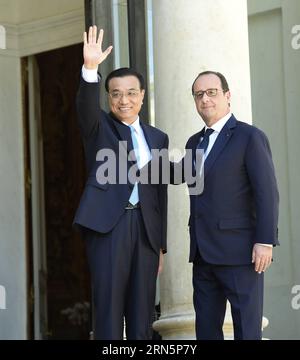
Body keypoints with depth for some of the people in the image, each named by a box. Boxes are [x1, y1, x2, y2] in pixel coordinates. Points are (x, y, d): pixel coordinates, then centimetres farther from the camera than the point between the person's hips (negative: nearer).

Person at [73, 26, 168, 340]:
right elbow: (86, 106, -16)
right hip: (107, 225, -4)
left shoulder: (158, 138, 16)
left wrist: (161, 244, 13)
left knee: (142, 312, 4)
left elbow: (160, 193, 16)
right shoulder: (99, 127, 7)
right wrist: (90, 69, -35)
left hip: (145, 228, 4)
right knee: (109, 310, -6)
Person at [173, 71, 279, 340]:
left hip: (238, 251, -7)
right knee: (206, 328, 7)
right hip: (204, 254, 7)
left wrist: (265, 242, -17)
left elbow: (267, 193, -10)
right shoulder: (195, 142, 19)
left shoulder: (250, 137, -4)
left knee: (246, 328, -4)